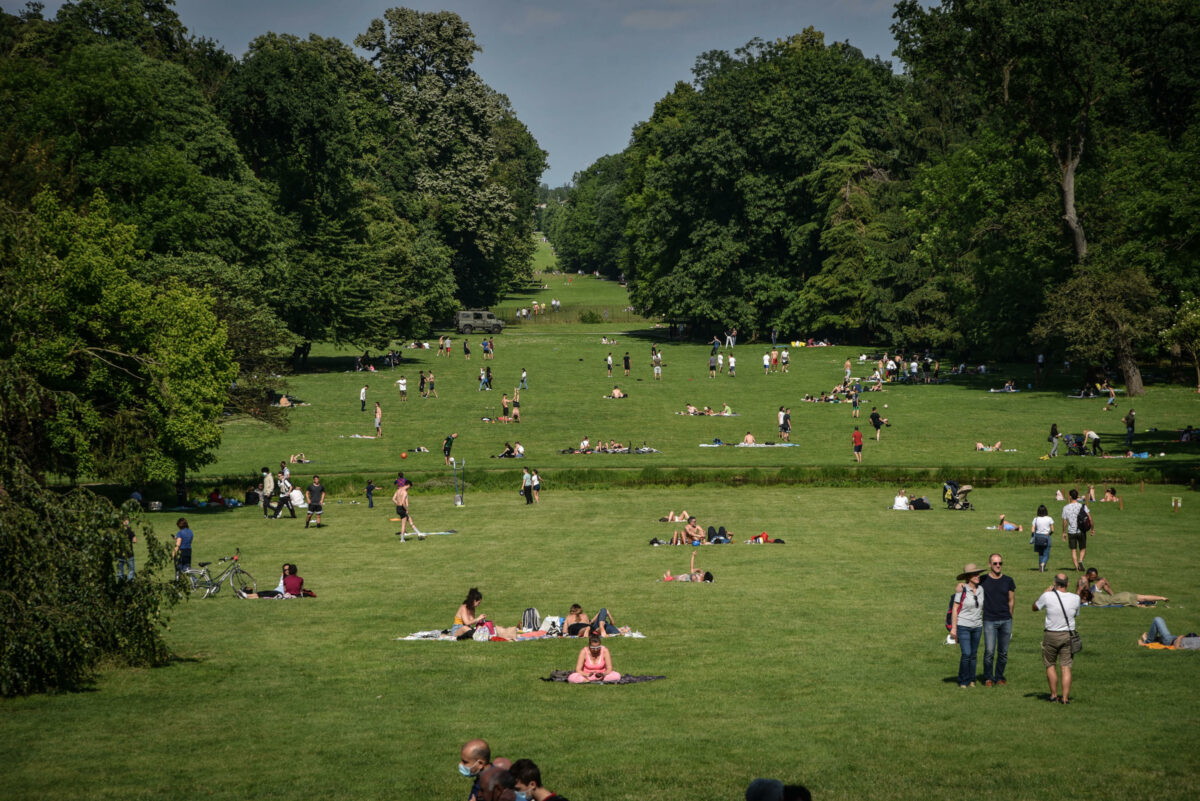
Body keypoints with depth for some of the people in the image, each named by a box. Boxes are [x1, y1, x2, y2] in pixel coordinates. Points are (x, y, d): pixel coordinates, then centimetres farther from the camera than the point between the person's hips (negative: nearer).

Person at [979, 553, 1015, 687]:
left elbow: (1011, 600, 12)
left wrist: (1009, 616, 9)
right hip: (989, 620, -2)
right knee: (989, 651, -8)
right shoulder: (983, 580, 0)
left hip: (1006, 620, 2)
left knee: (1003, 652, 6)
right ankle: (988, 677, 8)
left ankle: (999, 677, 20)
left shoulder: (1008, 581, 6)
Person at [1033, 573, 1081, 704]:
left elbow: (1035, 608, 5)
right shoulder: (1075, 598, -5)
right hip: (1068, 635, 2)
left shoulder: (1048, 596, -13)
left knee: (1050, 665, 13)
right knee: (1066, 667, 5)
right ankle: (1065, 697, 2)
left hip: (1051, 635, -2)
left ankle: (1054, 695, 16)